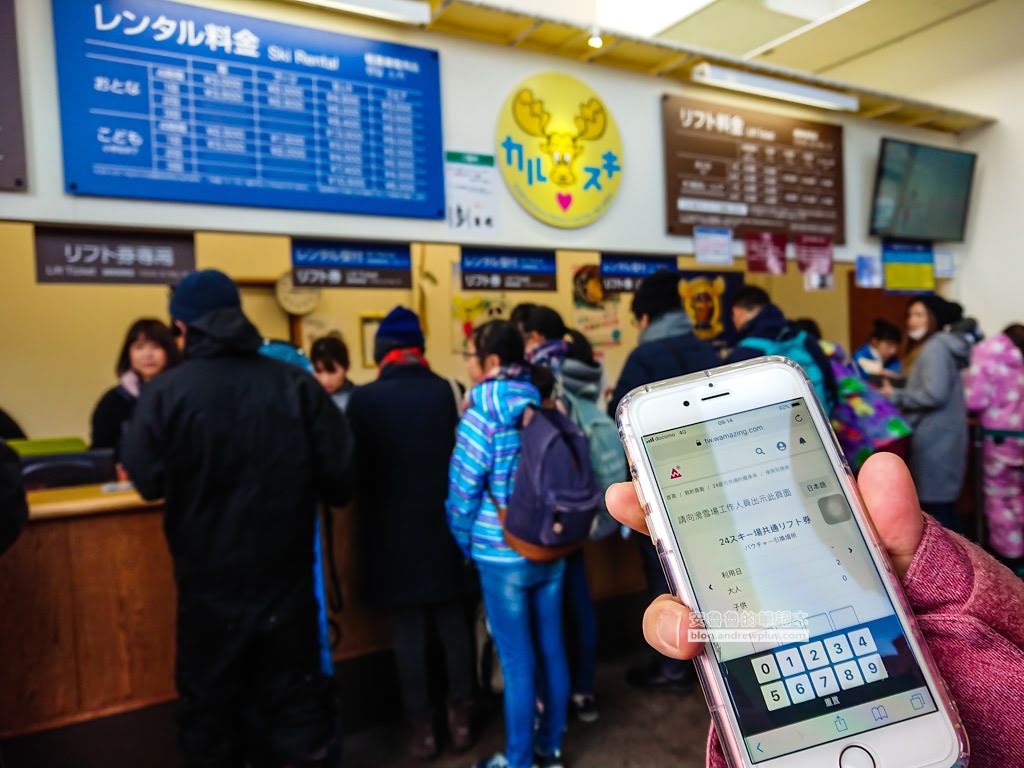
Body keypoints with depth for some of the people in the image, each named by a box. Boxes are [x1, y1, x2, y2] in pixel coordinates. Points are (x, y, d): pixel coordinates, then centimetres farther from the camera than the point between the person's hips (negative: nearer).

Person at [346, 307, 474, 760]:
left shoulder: (364, 399, -9)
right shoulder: (447, 391, -6)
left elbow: (356, 468, -4)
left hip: (393, 532, -1)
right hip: (444, 528, 2)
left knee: (408, 630, 9)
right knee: (452, 623, 14)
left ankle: (422, 728, 19)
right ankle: (460, 718, 25)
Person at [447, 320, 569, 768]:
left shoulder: (482, 412, -14)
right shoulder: (542, 403, 2)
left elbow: (463, 487, -13)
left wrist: (466, 543, 3)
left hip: (503, 555, -6)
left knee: (517, 661, 6)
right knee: (551, 649, 15)